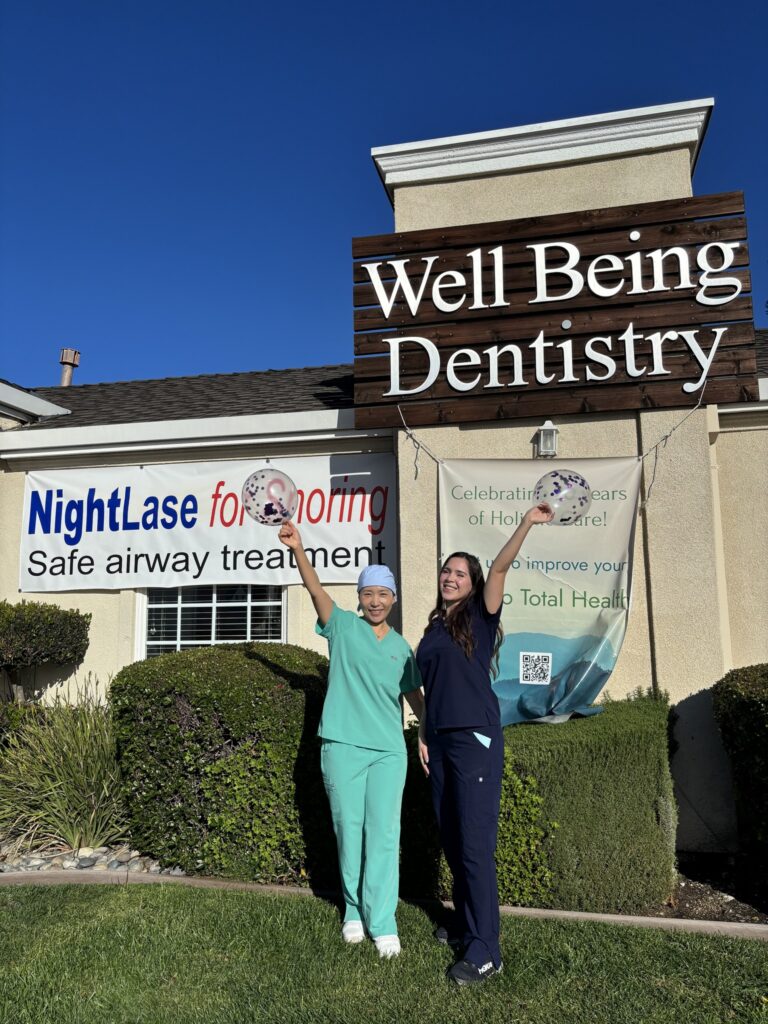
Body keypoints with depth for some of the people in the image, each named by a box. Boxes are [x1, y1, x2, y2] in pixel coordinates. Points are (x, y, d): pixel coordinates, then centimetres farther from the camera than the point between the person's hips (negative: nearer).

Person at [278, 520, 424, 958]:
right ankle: (354, 911, 26)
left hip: (388, 750, 2)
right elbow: (317, 590, -14)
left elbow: (416, 696, 19)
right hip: (342, 746, -1)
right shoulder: (344, 627, 2)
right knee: (349, 832, 8)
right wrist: (299, 550, -29)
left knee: (383, 835, 0)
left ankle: (383, 923, 10)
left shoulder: (402, 647, 11)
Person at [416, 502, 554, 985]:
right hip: (440, 741, 7)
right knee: (451, 840, 14)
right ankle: (467, 924, 29)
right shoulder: (436, 626, 16)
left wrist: (526, 524, -29)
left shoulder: (480, 616, -2)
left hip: (475, 738, -7)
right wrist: (423, 735, 15)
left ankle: (485, 952, 1)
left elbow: (499, 569, -18)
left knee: (475, 843, -7)